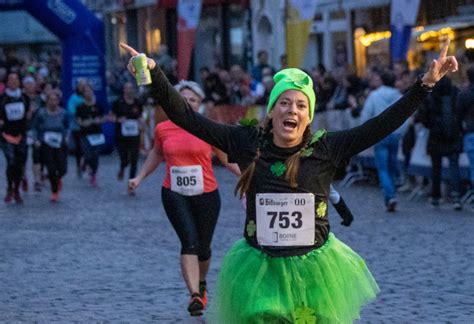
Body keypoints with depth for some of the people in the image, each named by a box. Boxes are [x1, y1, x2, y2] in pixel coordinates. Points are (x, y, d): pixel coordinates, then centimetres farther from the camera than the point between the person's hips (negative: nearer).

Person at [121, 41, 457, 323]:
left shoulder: (326, 149, -5)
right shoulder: (248, 143, -3)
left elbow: (383, 124, -8)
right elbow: (186, 117, -4)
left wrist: (425, 83, -15)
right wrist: (154, 73, -12)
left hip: (313, 271, 0)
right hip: (258, 270, 0)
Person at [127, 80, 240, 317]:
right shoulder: (163, 129, 2)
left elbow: (227, 158, 7)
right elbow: (156, 155, 22)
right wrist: (140, 177, 19)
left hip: (206, 195, 0)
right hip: (175, 195, 0)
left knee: (203, 247, 11)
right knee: (190, 242, -19)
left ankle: (201, 284, 42)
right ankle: (195, 296, -23)